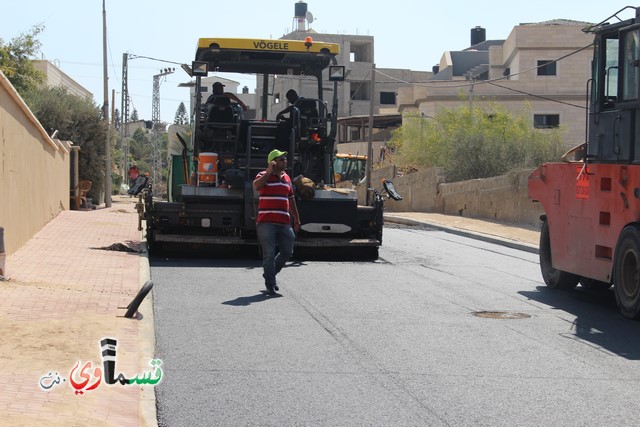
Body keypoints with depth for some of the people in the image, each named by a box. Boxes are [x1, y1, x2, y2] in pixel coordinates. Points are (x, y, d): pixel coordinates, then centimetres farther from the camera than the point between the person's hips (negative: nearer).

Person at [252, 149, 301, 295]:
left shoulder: (286, 178, 16)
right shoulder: (264, 176, -3)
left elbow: (291, 199, 24)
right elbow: (256, 186, -25)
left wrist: (296, 218, 24)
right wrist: (269, 172, -20)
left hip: (284, 223, 6)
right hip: (267, 222, -6)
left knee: (287, 252, 9)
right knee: (269, 254, -4)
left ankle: (269, 274, 29)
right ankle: (270, 284, 3)